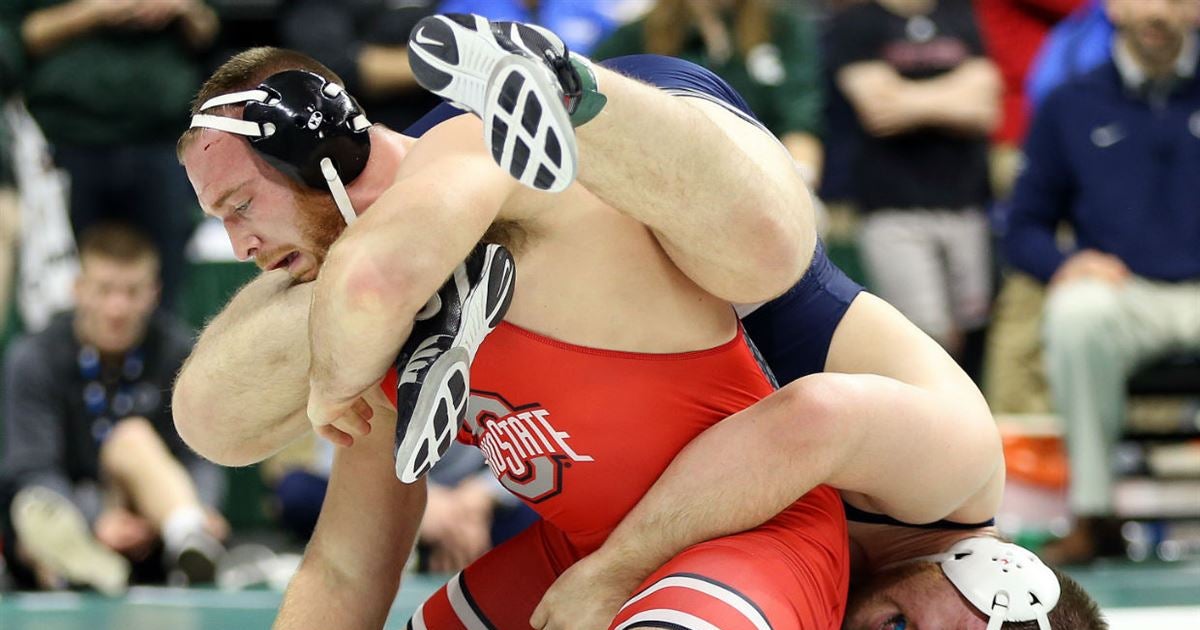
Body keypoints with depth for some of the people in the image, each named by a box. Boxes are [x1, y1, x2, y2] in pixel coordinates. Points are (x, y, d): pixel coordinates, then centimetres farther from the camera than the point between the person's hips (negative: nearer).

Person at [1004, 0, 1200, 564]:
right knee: (1076, 311, -36)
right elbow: (1026, 227, 17)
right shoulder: (1070, 106, 16)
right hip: (1123, 295, 1)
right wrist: (1065, 263, -7)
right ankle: (1092, 513, -27)